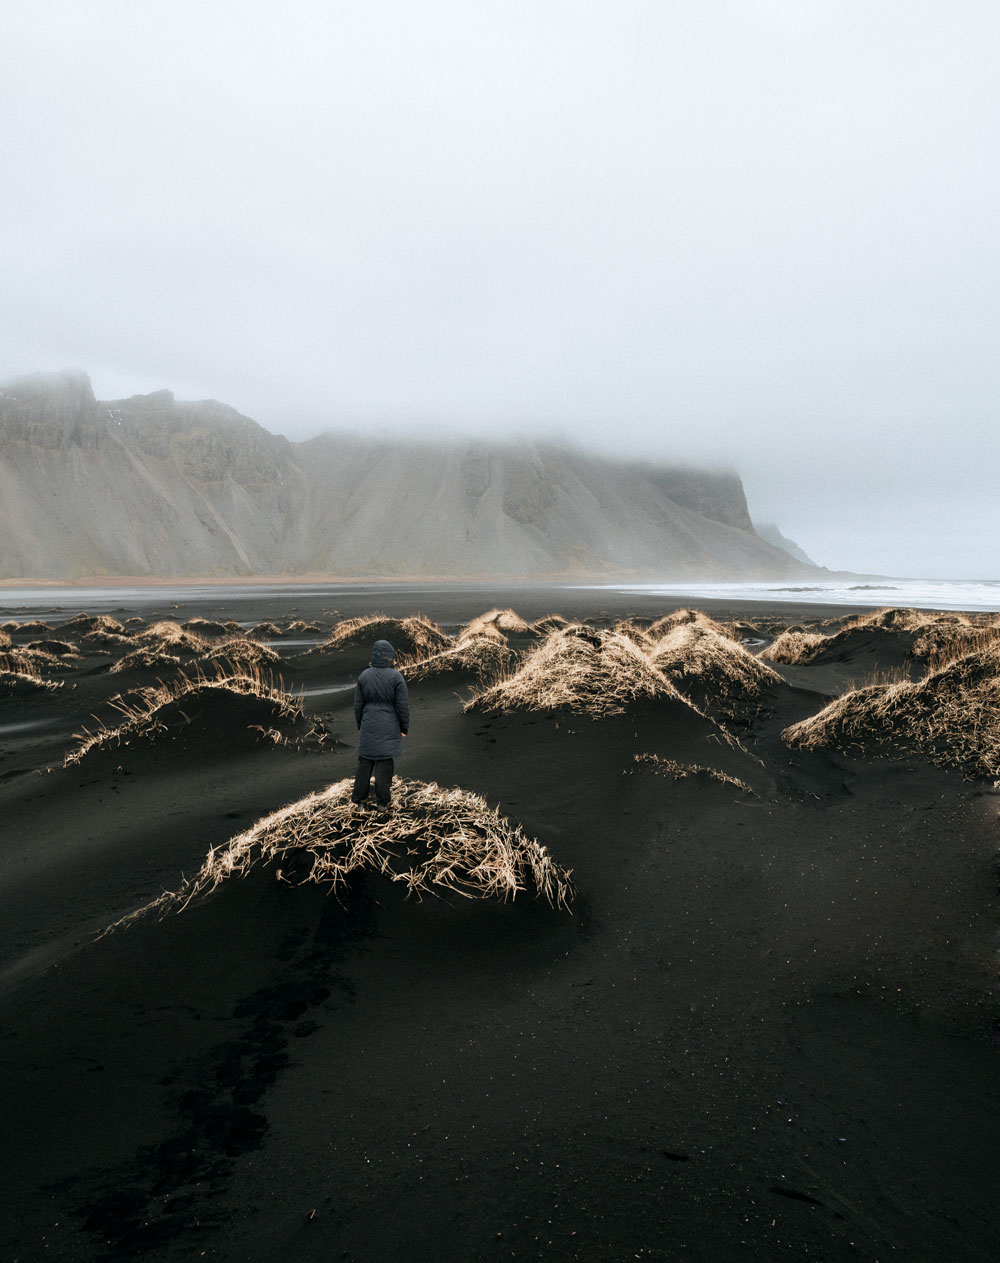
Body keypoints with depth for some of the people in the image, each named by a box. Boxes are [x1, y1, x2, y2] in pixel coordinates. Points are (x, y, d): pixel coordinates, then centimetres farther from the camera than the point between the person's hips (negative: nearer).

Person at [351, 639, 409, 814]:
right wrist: (404, 727, 2)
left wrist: (360, 725, 16)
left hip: (368, 727, 3)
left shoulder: (364, 676, -3)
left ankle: (358, 798, 22)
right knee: (385, 763, 5)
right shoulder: (396, 677, -14)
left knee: (365, 762, 14)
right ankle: (383, 802, 13)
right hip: (389, 728, -3)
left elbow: (358, 704, 4)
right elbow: (403, 706, -10)